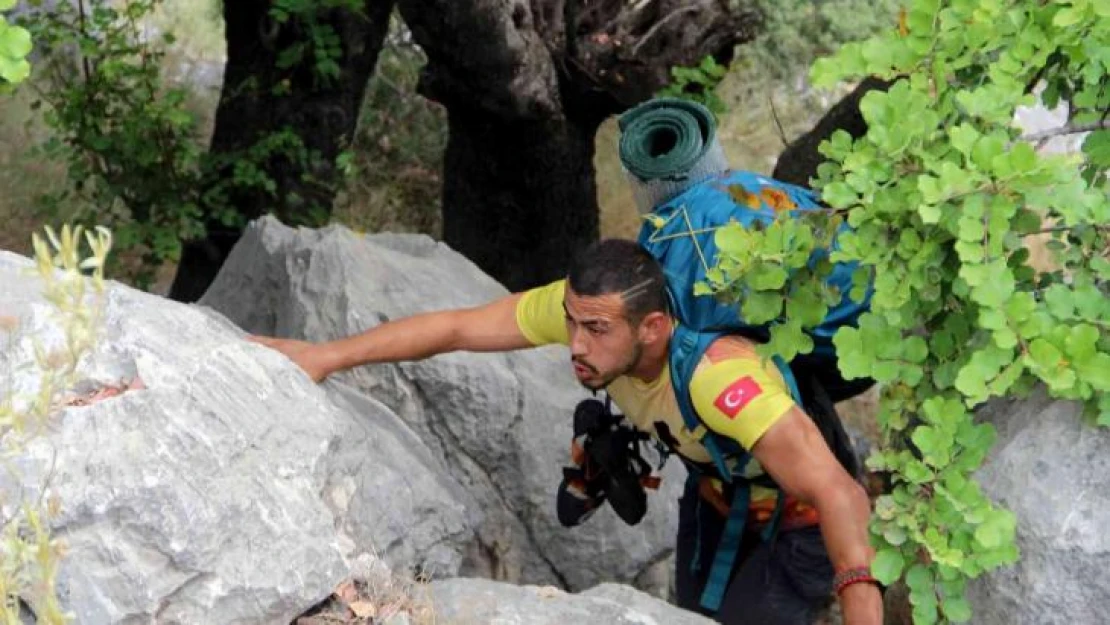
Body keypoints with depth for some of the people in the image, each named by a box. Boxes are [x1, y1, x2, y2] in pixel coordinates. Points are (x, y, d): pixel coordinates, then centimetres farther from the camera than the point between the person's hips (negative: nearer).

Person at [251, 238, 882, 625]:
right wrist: (325, 355, -12)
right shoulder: (589, 305, -26)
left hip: (804, 521, -7)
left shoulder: (715, 373, -45)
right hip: (717, 491, 7)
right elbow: (457, 327, -13)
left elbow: (837, 493, -52)